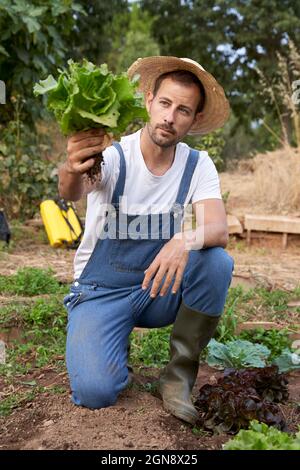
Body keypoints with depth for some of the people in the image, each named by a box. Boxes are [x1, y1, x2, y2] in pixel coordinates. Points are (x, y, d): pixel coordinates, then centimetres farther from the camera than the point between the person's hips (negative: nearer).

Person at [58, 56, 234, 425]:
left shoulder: (198, 166, -7)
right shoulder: (113, 155, -16)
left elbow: (219, 229, -21)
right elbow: (72, 191, -37)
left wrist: (185, 241, -44)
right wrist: (73, 170, -62)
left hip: (158, 289, 3)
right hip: (101, 291, -2)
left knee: (218, 262, -26)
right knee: (95, 392, -23)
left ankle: (179, 375, -8)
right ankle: (114, 343, 14)